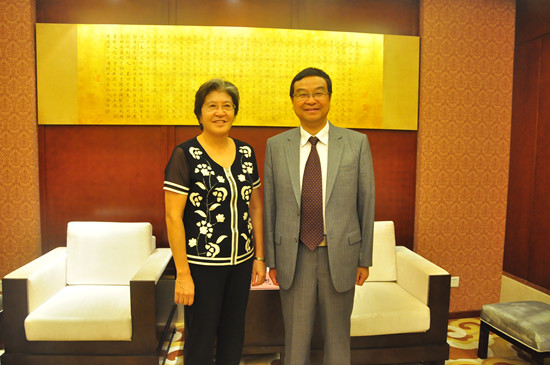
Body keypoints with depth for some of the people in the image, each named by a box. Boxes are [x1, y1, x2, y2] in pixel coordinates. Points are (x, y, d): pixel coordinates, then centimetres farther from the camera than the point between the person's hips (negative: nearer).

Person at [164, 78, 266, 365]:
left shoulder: (246, 153, 5)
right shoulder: (185, 155, -10)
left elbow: (255, 206, 10)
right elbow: (173, 216, -12)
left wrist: (259, 257, 7)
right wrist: (182, 274, -13)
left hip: (241, 262, 5)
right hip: (202, 265, -4)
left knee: (233, 338, 18)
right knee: (200, 342, 11)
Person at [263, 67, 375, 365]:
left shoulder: (357, 143, -2)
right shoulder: (276, 146, 0)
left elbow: (366, 203, 0)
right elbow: (270, 206, 2)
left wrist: (365, 258, 1)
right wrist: (271, 259, 3)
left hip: (340, 255, 0)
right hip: (293, 258, 1)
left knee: (338, 338, 18)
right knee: (295, 339, 16)